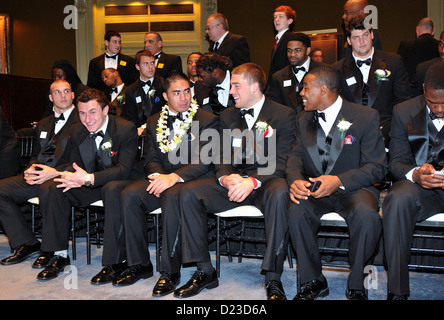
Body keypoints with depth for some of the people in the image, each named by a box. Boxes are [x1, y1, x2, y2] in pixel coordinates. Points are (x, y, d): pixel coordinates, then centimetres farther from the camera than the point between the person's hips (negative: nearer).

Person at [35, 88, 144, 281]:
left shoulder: (126, 129, -16)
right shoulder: (77, 132, 3)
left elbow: (124, 169, -24)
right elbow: (74, 164, 6)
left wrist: (89, 178, -38)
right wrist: (71, 176, -22)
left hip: (122, 181, -6)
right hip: (91, 184, 6)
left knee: (112, 189, -41)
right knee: (49, 190, -13)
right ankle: (60, 255, -6)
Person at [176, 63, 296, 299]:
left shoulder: (283, 115, 0)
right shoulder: (228, 116, 16)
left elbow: (281, 162, -10)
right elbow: (221, 158, 10)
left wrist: (253, 181, -27)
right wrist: (225, 178, -14)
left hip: (264, 182, -4)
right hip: (232, 183, 5)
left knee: (279, 193, -39)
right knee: (188, 192, -18)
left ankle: (273, 277, -27)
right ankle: (204, 271, -11)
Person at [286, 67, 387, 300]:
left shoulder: (366, 117, -4)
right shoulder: (303, 119, 11)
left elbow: (377, 166, -8)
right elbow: (296, 156, 7)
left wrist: (339, 181, -23)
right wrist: (295, 180, -18)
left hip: (353, 188, -3)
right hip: (314, 188, 3)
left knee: (367, 216, -35)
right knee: (296, 211, -29)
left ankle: (356, 285, -10)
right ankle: (313, 281, -9)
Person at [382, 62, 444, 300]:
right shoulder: (404, 112, 4)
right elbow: (397, 162, 2)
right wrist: (415, 174, -23)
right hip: (419, 188, 1)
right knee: (398, 198, -34)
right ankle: (397, 290, -26)